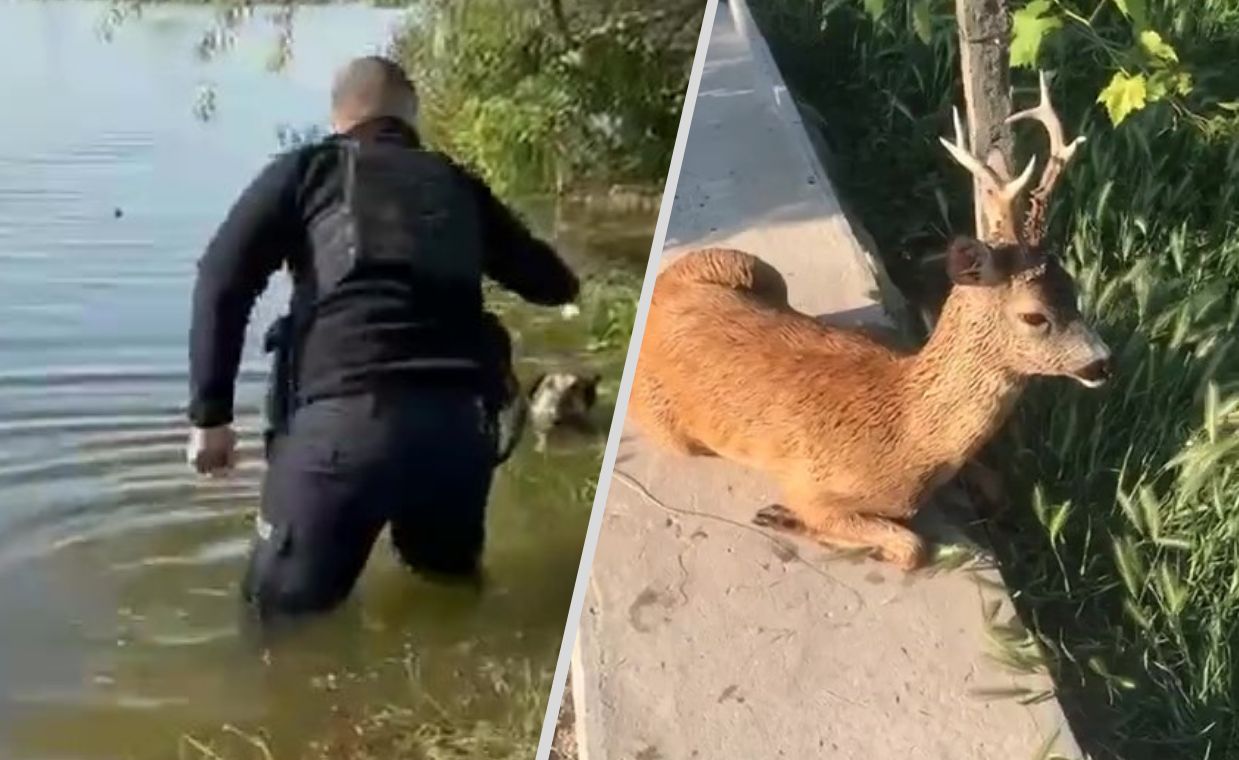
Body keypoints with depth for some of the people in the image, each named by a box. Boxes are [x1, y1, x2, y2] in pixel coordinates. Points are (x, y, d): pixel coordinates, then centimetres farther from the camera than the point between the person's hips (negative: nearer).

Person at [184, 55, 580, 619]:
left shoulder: (308, 169, 16)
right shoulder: (458, 186, 23)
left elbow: (222, 282, 3)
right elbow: (557, 285, 30)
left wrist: (210, 414, 4)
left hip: (346, 417, -3)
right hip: (461, 420, 4)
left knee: (286, 611, 9)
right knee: (451, 584, 28)